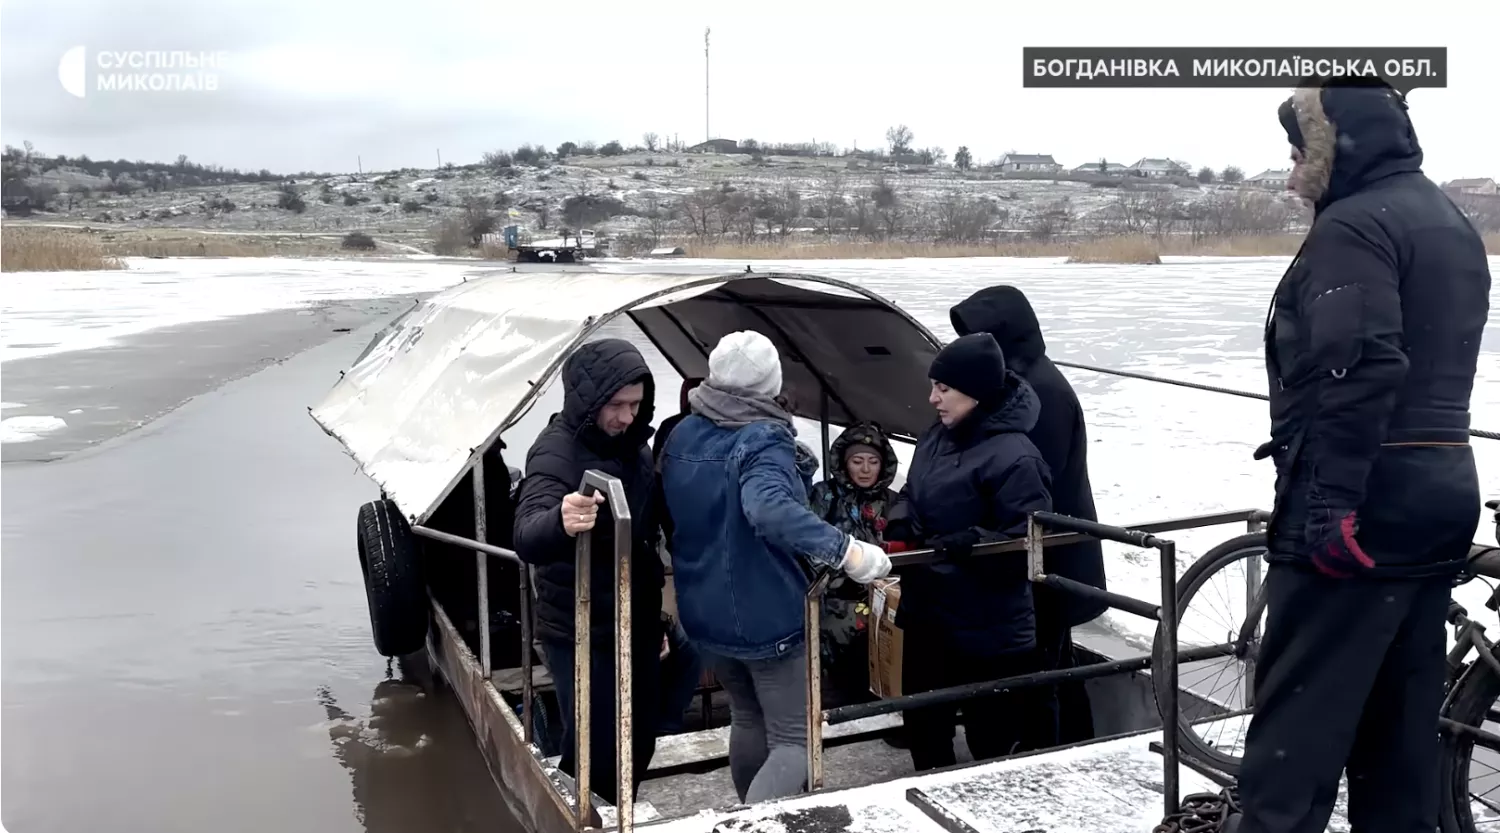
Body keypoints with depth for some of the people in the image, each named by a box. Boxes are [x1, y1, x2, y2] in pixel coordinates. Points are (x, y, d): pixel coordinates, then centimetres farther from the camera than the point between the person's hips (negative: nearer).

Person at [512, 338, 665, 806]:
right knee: (595, 755, -6)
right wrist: (560, 522, -58)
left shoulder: (633, 444, 2)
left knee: (639, 745, 17)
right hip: (580, 635, -7)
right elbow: (527, 539, -37)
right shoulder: (556, 450, -20)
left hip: (636, 625, 7)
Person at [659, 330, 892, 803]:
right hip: (768, 616, -7)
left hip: (706, 614, 7)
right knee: (794, 741, 3)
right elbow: (769, 509, -40)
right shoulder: (764, 440, -20)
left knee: (748, 719, 26)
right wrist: (845, 550, -39)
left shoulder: (680, 437, 3)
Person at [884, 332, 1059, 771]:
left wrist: (973, 542, -35)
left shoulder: (1012, 457, -22)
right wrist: (900, 523, -3)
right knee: (923, 727, 24)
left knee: (994, 743, 6)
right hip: (926, 616, 9)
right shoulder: (936, 438, 4)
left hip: (988, 633, -9)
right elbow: (911, 494, 18)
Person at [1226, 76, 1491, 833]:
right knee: (1401, 707, 16)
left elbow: (1358, 371, -25)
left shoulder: (1354, 226, -13)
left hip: (1362, 504, -10)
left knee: (1300, 706, -4)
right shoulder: (1452, 224, 18)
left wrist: (1329, 500, -24)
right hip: (1440, 489, 10)